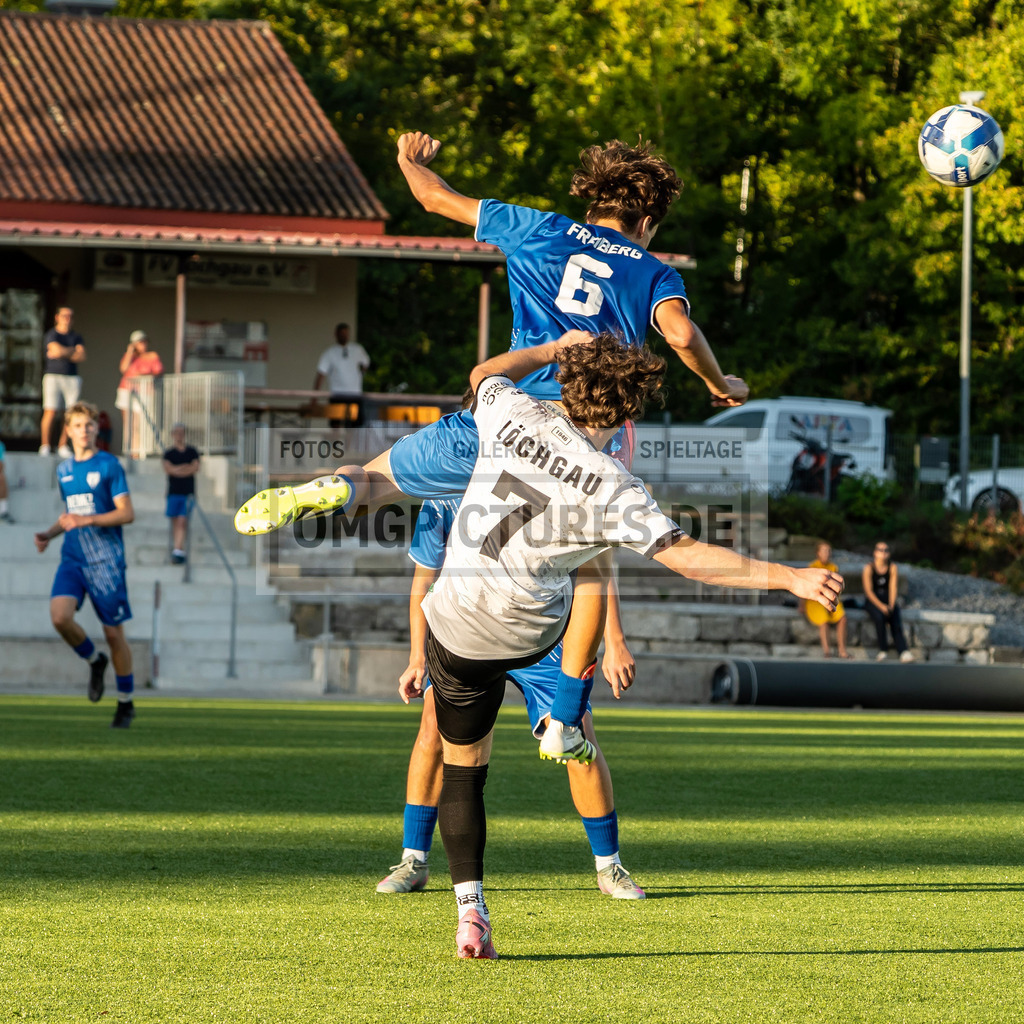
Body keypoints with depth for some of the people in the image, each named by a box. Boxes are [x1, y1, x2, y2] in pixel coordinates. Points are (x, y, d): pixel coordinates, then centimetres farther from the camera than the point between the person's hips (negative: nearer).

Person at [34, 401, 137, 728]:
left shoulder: (108, 465, -4)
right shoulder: (64, 469, 14)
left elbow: (127, 513, -9)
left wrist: (87, 520, -18)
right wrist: (49, 533, 8)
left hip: (106, 560, -4)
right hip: (73, 558, 4)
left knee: (114, 633, 0)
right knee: (59, 615, -20)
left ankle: (126, 704, 16)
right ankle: (94, 661, 9)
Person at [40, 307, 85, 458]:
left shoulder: (76, 336, 14)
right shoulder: (51, 335, 2)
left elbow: (82, 357, 2)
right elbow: (57, 349, -14)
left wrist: (62, 354, -5)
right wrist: (73, 351, 2)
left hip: (72, 378, 4)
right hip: (53, 376, -4)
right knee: (50, 411, -11)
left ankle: (63, 446, 2)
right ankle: (45, 446, -8)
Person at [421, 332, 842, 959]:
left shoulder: (516, 416, -8)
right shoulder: (613, 486, -16)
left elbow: (486, 375, 16)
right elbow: (685, 555, -23)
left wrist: (557, 348, 28)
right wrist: (789, 578, -23)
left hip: (455, 624, 2)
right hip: (531, 633, -2)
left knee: (463, 767, 12)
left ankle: (470, 907, 2)